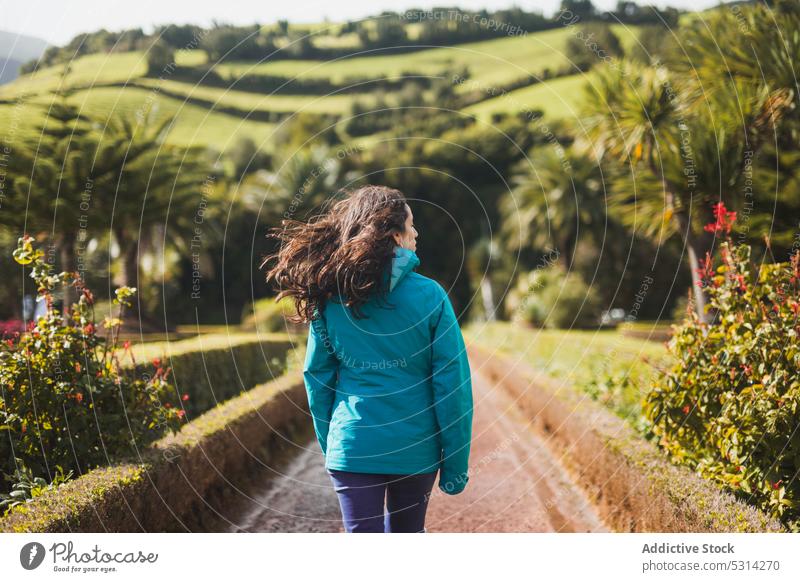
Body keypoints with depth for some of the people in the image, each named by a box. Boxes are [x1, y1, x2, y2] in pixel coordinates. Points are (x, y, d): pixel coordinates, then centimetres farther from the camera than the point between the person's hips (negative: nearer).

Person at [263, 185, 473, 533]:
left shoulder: (329, 299, -2)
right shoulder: (429, 296, -9)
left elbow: (317, 377, 5)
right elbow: (453, 384, -8)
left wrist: (328, 446, 18)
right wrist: (455, 462, -1)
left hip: (352, 447, 0)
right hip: (416, 448, 0)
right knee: (406, 532, 22)